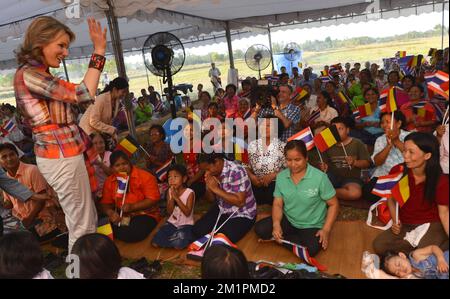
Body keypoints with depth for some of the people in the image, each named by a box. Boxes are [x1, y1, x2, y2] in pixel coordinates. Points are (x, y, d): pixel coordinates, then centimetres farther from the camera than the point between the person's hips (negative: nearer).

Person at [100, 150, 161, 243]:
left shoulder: (145, 176, -10)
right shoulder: (109, 181, 6)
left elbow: (153, 199, -14)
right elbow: (105, 203, 7)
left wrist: (132, 207, -25)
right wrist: (111, 213, -16)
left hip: (145, 215, -4)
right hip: (121, 217, 4)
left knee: (132, 234, -33)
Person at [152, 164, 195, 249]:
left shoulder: (189, 192, -13)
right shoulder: (170, 191, 0)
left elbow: (187, 213, -20)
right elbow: (169, 212, -3)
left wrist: (177, 198, -24)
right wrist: (172, 198, -19)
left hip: (186, 225, -4)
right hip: (172, 223, 4)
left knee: (178, 245, -29)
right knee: (155, 243, -11)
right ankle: (174, 237, 7)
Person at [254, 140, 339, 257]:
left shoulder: (319, 177, -19)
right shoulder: (281, 177, -7)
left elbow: (333, 204, -10)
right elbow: (277, 204, -2)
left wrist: (326, 230, -20)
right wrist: (276, 224, -21)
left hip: (312, 226, -2)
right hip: (288, 221, 2)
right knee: (260, 229, -17)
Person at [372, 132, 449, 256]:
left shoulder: (441, 181, -15)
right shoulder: (397, 171, -12)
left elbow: (444, 212, -8)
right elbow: (391, 198, 5)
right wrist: (395, 222, -8)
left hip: (431, 226, -3)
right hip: (405, 225, 3)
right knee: (379, 245, -20)